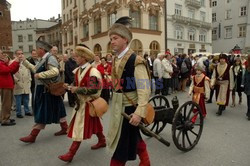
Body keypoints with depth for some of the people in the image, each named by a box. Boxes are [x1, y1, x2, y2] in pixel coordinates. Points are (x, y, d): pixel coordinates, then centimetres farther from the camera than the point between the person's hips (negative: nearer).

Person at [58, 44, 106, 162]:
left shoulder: (93, 71, -18)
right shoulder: (77, 70, 6)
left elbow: (92, 90, -24)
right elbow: (77, 85, 14)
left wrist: (77, 89, -23)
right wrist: (70, 87, -7)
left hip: (88, 103, -8)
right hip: (80, 101, 8)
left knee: (80, 127, -3)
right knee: (93, 123, 19)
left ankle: (71, 153, 6)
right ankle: (102, 141, 38)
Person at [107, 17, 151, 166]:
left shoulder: (136, 61, -18)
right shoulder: (116, 60, 7)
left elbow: (144, 90, -23)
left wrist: (139, 113, -30)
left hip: (130, 108, -8)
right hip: (118, 106, 8)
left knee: (121, 145, 4)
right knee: (133, 138, 23)